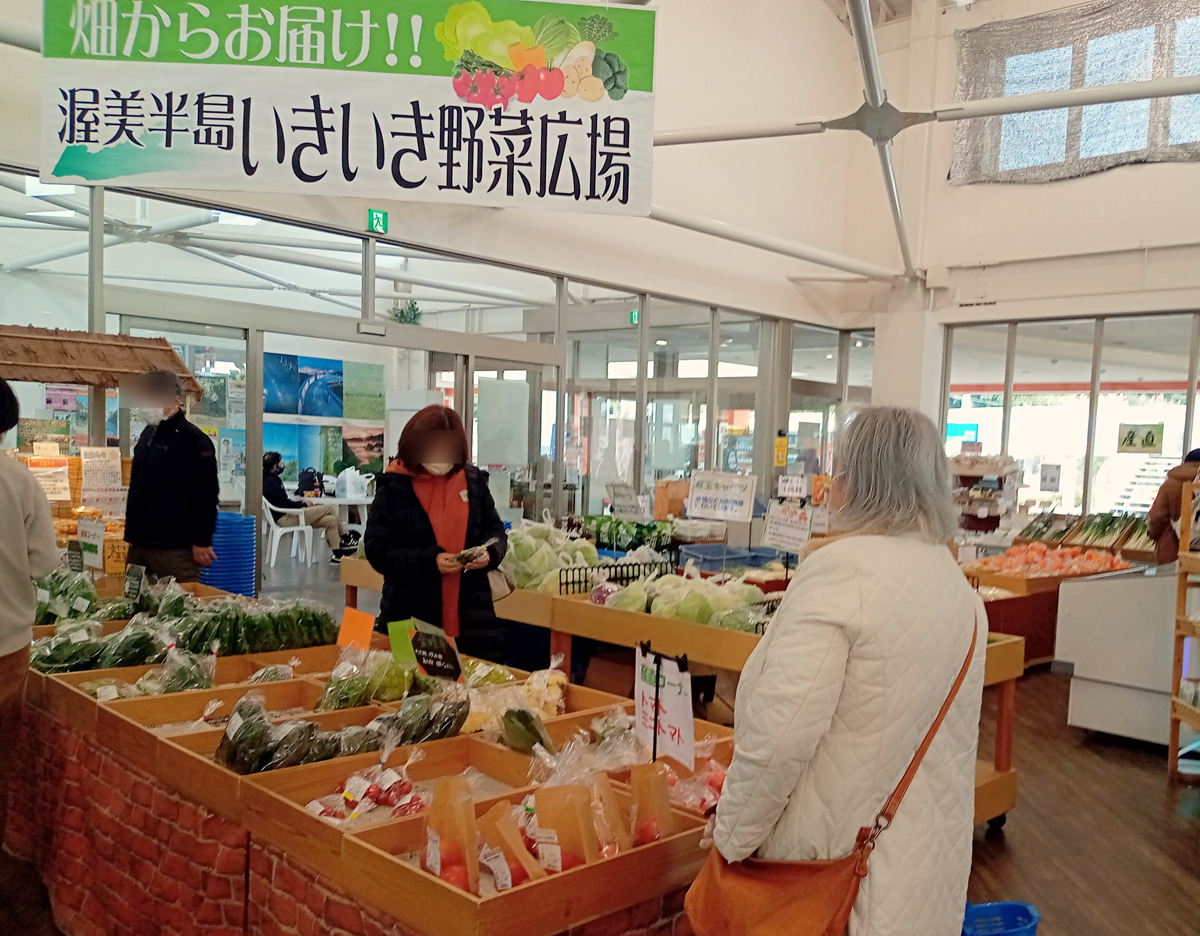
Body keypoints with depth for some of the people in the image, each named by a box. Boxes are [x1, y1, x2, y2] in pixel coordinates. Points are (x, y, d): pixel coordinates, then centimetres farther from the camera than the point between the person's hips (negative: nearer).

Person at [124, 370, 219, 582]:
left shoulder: (193, 439, -10)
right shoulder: (148, 434, 17)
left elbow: (207, 495, -14)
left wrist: (202, 541, -16)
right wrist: (132, 532, 23)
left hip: (174, 548, -9)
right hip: (139, 544, 9)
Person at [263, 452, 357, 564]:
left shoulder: (270, 480, 18)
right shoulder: (271, 482, -14)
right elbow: (285, 503, -20)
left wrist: (300, 503, 5)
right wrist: (303, 504, -8)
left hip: (288, 515, 10)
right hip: (285, 518, -10)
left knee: (331, 520, 0)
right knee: (328, 509, -12)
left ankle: (337, 555, -4)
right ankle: (346, 539, 3)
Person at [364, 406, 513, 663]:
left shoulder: (474, 482, 5)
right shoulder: (393, 488, -4)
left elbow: (496, 530, 13)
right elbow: (377, 550, -7)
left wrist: (490, 552, -10)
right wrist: (430, 561, -20)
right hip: (411, 616, -2)